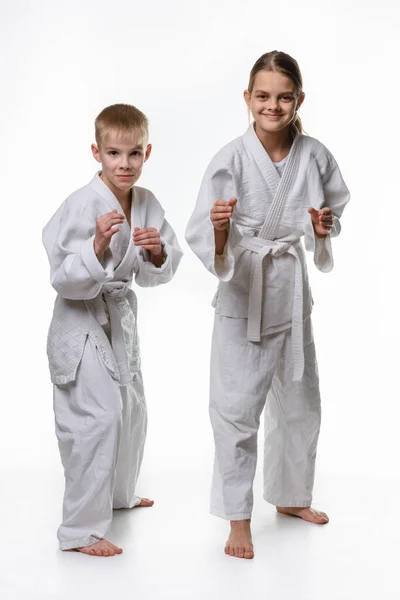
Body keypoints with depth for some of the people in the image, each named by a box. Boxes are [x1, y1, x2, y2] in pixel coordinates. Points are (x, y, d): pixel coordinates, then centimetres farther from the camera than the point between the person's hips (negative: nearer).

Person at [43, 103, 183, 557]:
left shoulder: (147, 204, -1)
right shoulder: (82, 205, -21)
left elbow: (157, 275, 3)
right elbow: (64, 278, -24)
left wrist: (156, 251, -18)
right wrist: (99, 243, -37)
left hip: (121, 319, 8)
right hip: (81, 322, -8)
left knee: (132, 409, 22)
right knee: (98, 417, -14)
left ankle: (119, 493, 46)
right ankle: (81, 529, 0)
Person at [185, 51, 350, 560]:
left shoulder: (313, 156, -5)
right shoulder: (231, 159, -16)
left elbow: (331, 213, 11)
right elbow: (204, 239, -16)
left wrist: (323, 227, -11)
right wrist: (219, 228, -37)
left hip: (292, 289, 5)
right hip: (244, 293, -4)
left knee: (299, 401, 18)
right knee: (236, 408, -3)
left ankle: (290, 496, 40)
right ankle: (238, 519, 15)